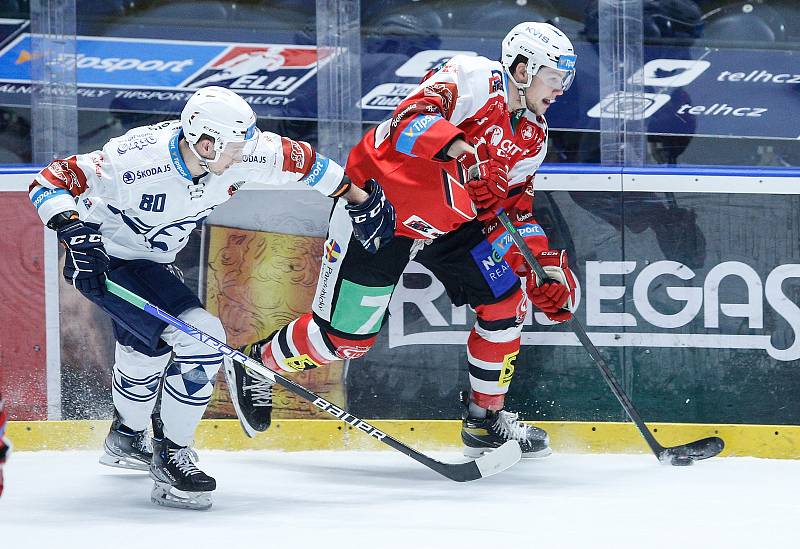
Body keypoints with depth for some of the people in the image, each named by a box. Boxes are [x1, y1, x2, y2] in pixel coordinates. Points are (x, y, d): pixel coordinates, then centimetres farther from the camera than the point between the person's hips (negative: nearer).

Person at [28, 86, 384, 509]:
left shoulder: (237, 154, -19)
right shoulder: (139, 159, -35)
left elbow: (296, 158, -2)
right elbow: (51, 182, -31)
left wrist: (361, 199, 3)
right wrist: (74, 231, -47)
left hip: (152, 261, 8)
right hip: (102, 256, -8)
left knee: (147, 343, 30)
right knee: (201, 338, -21)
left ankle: (125, 440, 56)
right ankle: (170, 456, -10)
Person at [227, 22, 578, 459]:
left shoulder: (532, 137, 5)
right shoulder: (474, 77, -20)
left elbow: (515, 208, 11)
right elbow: (411, 119, -36)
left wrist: (547, 266, -1)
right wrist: (459, 148, -53)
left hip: (451, 223, 8)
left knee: (507, 302, -3)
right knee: (343, 334, -4)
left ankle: (486, 420, 13)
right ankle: (254, 364, 23)